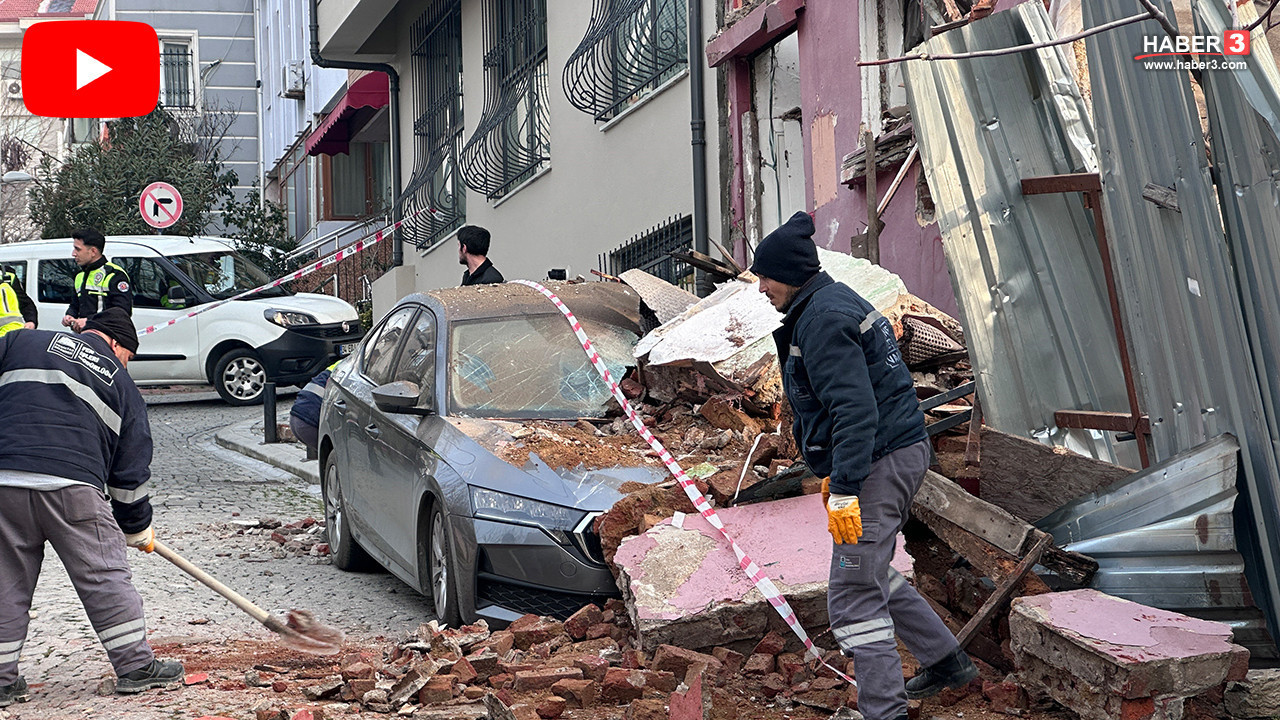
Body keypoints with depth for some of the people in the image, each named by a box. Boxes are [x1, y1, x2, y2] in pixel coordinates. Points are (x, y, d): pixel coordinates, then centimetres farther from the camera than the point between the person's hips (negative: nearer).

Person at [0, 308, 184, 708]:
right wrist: (138, 529, 27)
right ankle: (136, 666, 11)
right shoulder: (120, 383, 18)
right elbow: (131, 467, 18)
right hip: (71, 483, -2)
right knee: (105, 576, 7)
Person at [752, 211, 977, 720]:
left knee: (853, 594, -9)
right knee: (870, 572, 24)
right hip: (901, 450, 11)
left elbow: (855, 411, -26)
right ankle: (946, 662, 33)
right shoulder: (836, 302, 17)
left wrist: (846, 490, -29)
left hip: (879, 463, -11)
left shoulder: (823, 320, -17)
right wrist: (833, 472, 30)